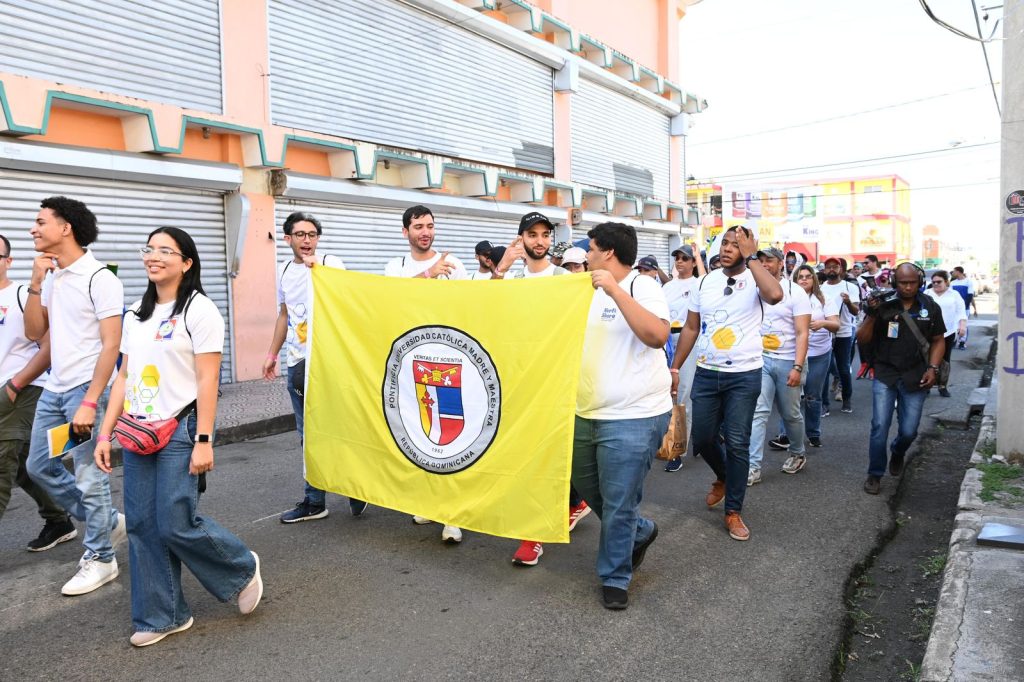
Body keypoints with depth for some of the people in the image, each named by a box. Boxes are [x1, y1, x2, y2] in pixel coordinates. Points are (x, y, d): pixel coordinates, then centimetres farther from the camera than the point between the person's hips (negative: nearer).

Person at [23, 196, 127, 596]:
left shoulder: (99, 278, -13)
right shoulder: (50, 277, 11)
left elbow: (111, 345, -16)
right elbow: (34, 333, 10)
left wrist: (89, 402, -21)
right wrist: (36, 285, -1)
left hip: (86, 389, -8)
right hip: (53, 389, 8)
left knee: (89, 477, 0)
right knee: (39, 466, 15)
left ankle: (100, 559, 16)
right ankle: (109, 522, 29)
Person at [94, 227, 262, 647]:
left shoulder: (199, 310, -8)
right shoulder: (136, 314, 13)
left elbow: (207, 381, -13)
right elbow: (124, 376, 14)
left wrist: (203, 440, -16)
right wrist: (106, 433, 10)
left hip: (179, 431, -7)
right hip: (138, 433, 7)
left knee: (176, 524, -6)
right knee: (142, 525, 7)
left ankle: (243, 568, 20)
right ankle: (160, 616, 21)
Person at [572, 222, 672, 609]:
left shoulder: (642, 286, -11)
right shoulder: (591, 293, 14)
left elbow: (657, 335, -29)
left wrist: (616, 290, -30)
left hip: (632, 419, -9)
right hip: (588, 413, 9)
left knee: (617, 504, 0)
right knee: (586, 485, 20)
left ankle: (615, 579, 20)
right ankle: (640, 531, 43)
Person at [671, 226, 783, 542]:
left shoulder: (754, 280, -7)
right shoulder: (705, 282, 6)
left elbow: (775, 294, -32)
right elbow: (691, 328, 11)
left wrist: (751, 257, -23)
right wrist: (675, 368, 8)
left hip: (744, 376, -4)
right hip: (706, 373, 4)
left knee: (737, 444, 0)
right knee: (702, 439, 10)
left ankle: (733, 511, 15)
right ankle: (723, 477, 42)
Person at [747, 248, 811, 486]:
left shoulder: (795, 291, -7)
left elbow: (802, 333, -11)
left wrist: (798, 367, -19)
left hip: (787, 361, -3)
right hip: (761, 359, 3)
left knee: (791, 414, 11)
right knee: (758, 413, -6)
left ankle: (797, 454, 35)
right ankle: (753, 467, -5)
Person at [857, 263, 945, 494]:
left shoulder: (930, 308, 2)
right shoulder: (882, 305, -5)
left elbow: (938, 341, 11)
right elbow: (862, 339, -5)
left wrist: (933, 368, -2)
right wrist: (871, 315, -19)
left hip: (915, 378, 2)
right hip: (885, 374, -1)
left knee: (909, 431, 4)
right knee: (880, 426, -7)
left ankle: (897, 453, 39)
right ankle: (875, 474, 9)